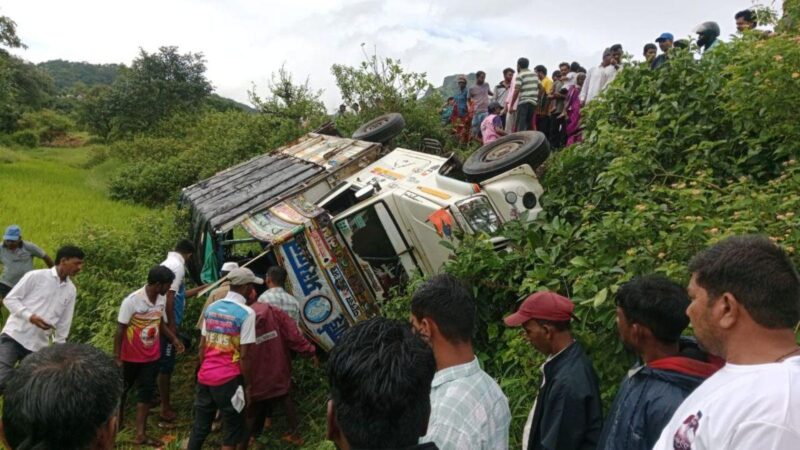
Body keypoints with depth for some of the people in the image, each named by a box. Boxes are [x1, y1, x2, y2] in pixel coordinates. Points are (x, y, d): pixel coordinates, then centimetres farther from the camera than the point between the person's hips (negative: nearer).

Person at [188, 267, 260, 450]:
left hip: (205, 377, 6)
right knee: (234, 432, 8)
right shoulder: (246, 313, -12)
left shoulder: (212, 308, 7)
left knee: (199, 428, 16)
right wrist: (247, 385, -4)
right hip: (228, 380, -6)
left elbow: (202, 347, 10)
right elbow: (244, 356, -13)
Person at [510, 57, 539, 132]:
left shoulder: (520, 75, -5)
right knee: (529, 125, 13)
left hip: (523, 102, -7)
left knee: (520, 126, -9)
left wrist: (511, 106, -11)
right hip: (533, 102, 7)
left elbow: (516, 92, -12)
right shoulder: (534, 75, 17)